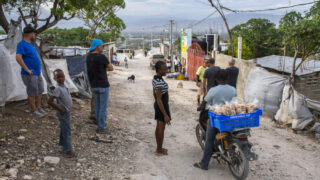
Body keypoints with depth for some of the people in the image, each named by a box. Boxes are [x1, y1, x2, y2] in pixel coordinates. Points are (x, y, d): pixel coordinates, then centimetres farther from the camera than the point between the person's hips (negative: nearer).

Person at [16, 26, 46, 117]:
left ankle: (39, 108, 28)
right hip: (30, 75, -9)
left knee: (40, 91, 15)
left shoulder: (30, 44, 14)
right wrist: (27, 69, -23)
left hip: (37, 73, 9)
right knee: (32, 94, 1)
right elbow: (18, 58, -26)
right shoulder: (22, 44, -14)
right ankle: (34, 111, 13)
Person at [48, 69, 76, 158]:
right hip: (63, 113, -8)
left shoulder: (63, 86, 3)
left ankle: (62, 143, 40)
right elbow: (50, 101, -28)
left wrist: (68, 108, 12)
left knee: (63, 129, 23)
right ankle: (68, 150, 6)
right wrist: (60, 109, -21)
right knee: (67, 131, -2)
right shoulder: (58, 89, -23)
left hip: (67, 111, 8)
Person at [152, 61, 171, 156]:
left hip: (157, 105, 10)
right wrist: (165, 115, -26)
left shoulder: (155, 79, 2)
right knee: (161, 128, 4)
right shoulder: (160, 82, -27)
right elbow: (159, 100, -28)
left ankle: (159, 148, 31)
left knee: (158, 127, 18)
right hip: (162, 106, -10)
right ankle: (159, 150, 17)